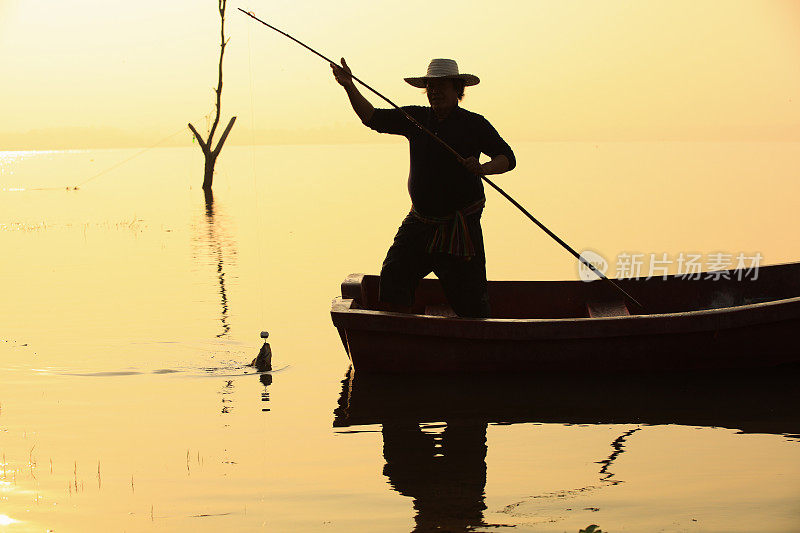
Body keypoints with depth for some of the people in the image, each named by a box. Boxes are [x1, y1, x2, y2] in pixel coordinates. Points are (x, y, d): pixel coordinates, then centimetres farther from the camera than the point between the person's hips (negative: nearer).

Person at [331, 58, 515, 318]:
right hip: (420, 220, 4)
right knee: (394, 272, -9)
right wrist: (349, 86, -6)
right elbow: (373, 118, 7)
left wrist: (483, 168, -26)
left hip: (460, 225, -4)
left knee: (468, 295, -4)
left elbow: (507, 157, -5)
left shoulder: (473, 124, -3)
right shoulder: (415, 118, 8)